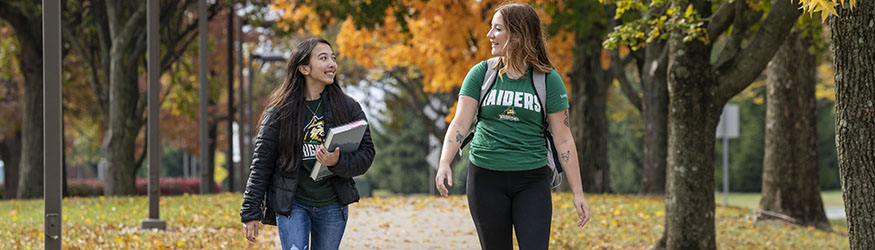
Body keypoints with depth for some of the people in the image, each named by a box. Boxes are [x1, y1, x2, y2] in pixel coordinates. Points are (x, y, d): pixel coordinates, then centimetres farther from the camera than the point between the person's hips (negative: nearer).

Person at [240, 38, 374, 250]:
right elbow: (261, 163, 0)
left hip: (332, 206, 2)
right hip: (292, 204, -2)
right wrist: (250, 213, -3)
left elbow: (366, 154, 2)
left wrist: (338, 163, -20)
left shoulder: (348, 108, 3)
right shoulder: (280, 111, -2)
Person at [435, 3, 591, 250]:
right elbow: (460, 123, -5)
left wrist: (578, 192, -3)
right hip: (486, 176, 1)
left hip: (532, 179, -1)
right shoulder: (481, 73, 2)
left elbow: (563, 139, 0)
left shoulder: (548, 80, -1)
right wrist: (444, 164, -22)